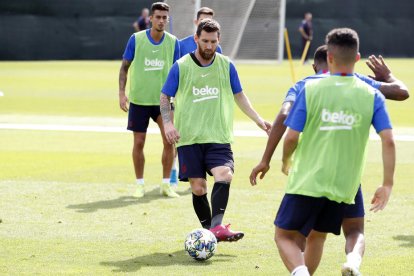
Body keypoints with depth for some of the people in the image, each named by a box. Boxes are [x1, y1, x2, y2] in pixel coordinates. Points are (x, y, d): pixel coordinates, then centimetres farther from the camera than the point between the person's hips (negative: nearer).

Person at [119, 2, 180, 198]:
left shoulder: (173, 42, 0)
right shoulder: (136, 39, -5)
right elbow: (124, 67, 1)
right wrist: (121, 93, -7)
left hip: (164, 99, 1)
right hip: (139, 99, -1)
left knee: (169, 141, -6)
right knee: (139, 143, 3)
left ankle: (166, 184, 7)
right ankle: (139, 184, 17)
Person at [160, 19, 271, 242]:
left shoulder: (226, 66, 7)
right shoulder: (181, 67, 1)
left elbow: (239, 96, 19)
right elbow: (164, 97, 7)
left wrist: (258, 119, 10)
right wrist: (168, 123, -9)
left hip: (219, 137, 1)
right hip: (189, 138, 0)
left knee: (224, 175, -24)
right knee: (198, 188, -2)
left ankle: (216, 227, -32)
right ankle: (209, 230, 13)